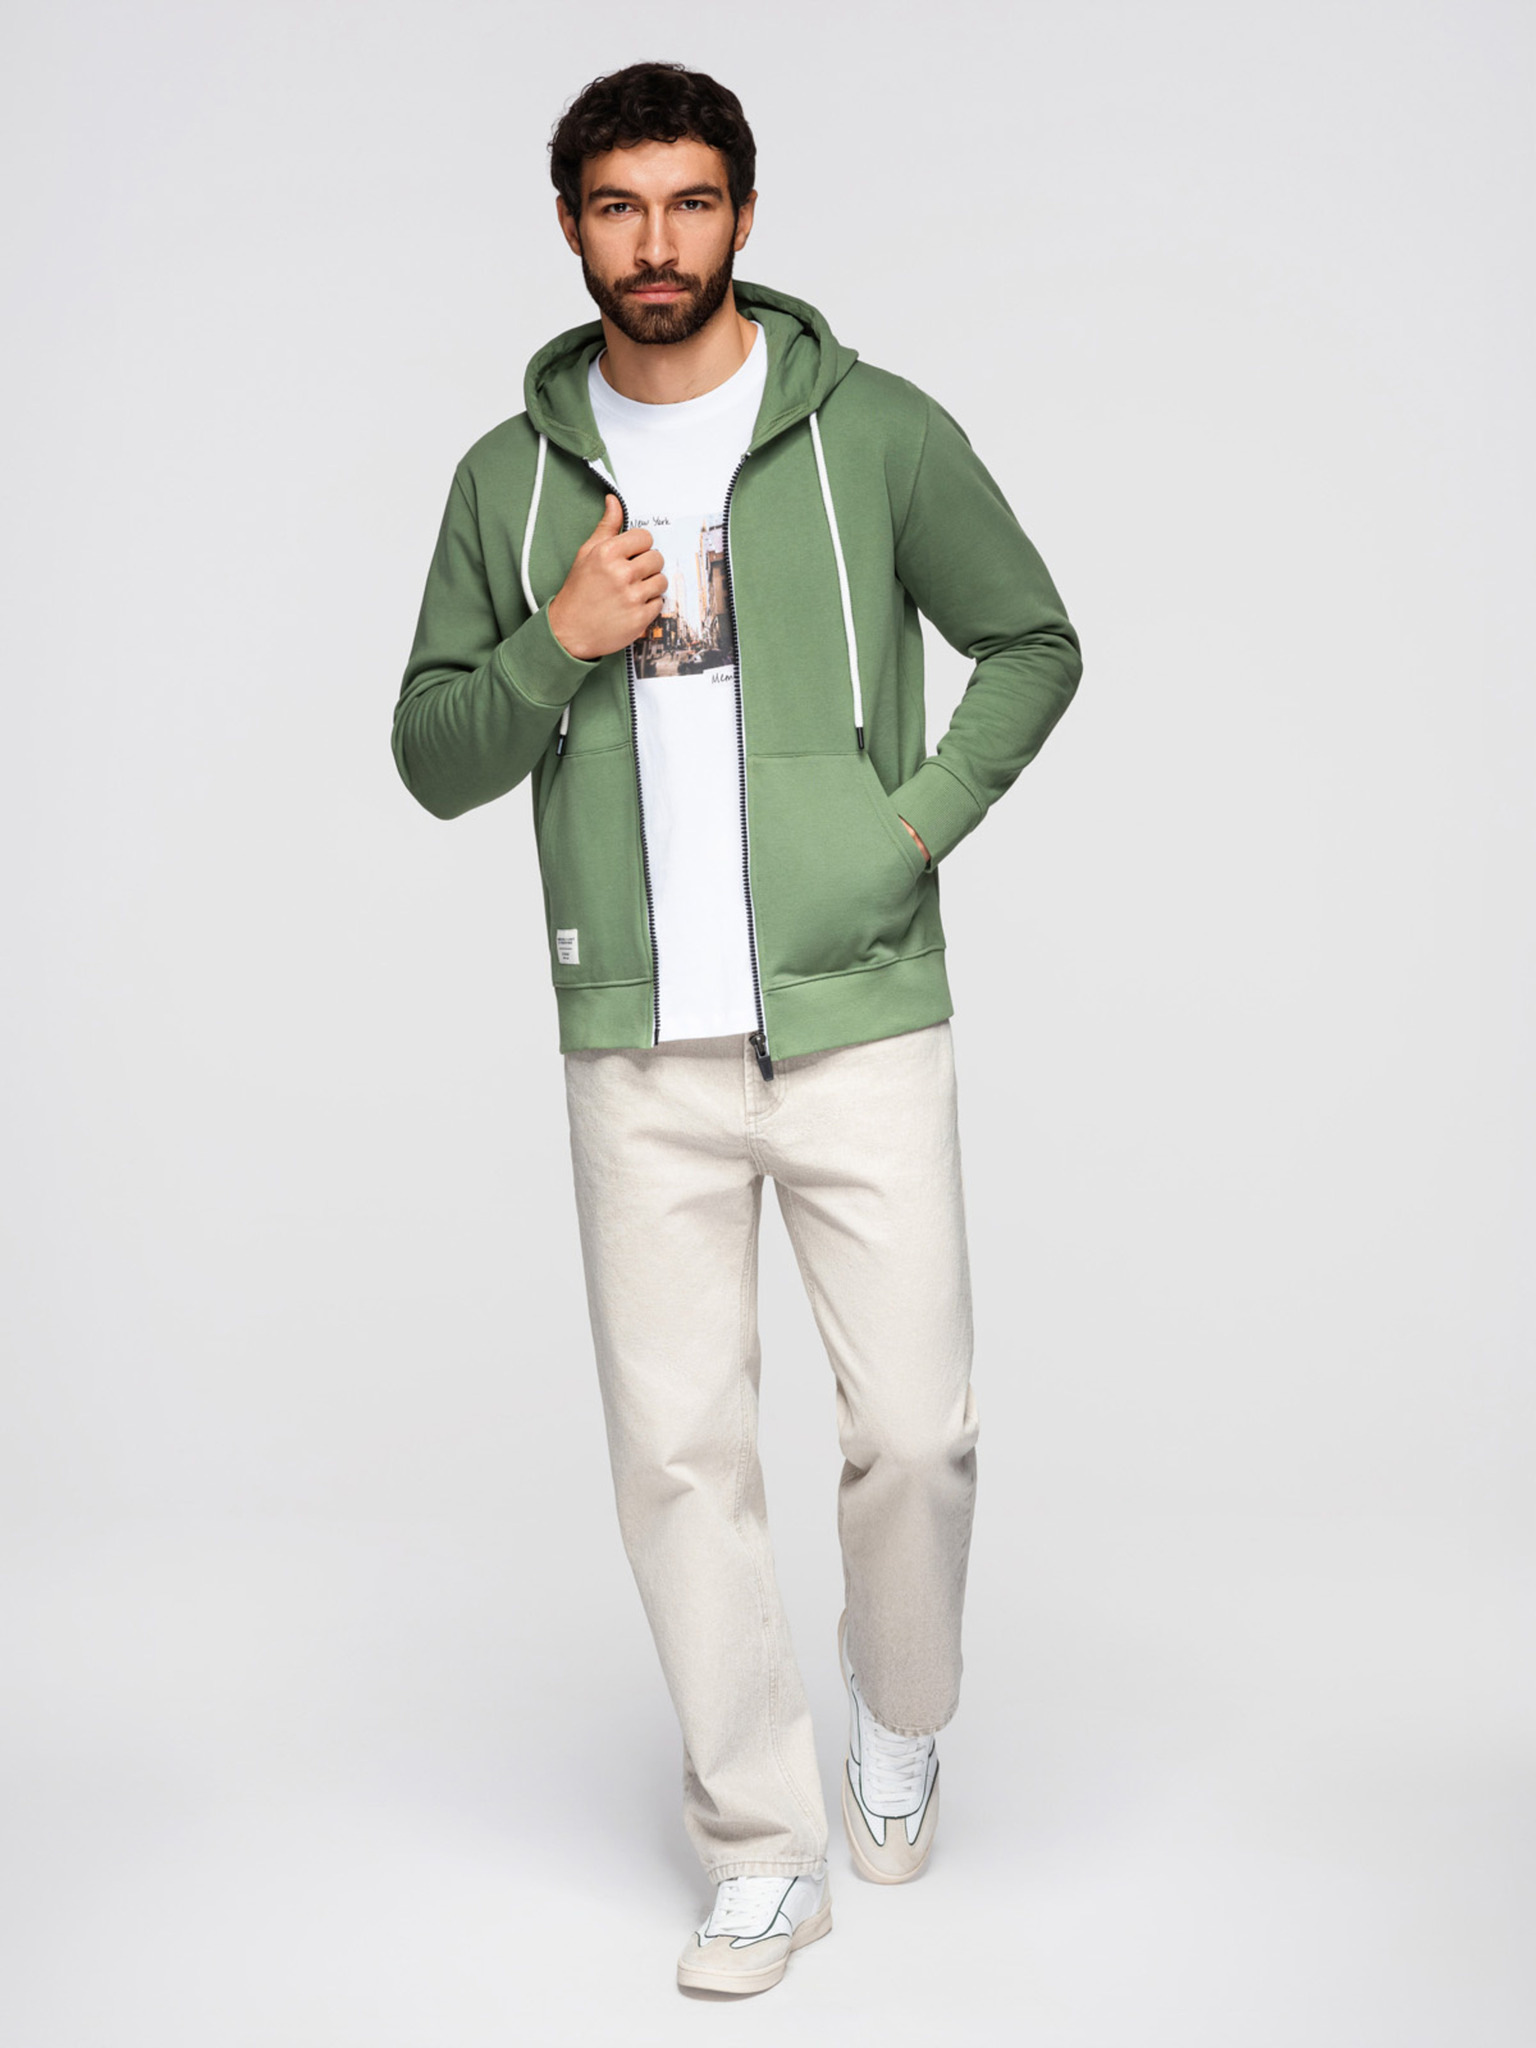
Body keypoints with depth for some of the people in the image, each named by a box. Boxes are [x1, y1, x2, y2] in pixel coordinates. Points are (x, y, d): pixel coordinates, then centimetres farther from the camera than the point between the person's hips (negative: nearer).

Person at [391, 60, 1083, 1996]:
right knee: (680, 1453, 3)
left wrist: (923, 814, -3)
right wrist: (558, 645, -9)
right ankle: (762, 1851, 19)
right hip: (638, 1049, 2)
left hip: (862, 1019, -1)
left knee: (915, 1427, 1)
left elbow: (1034, 640, 11)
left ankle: (897, 1723, 33)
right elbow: (430, 756, 9)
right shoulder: (510, 477, 8)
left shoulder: (877, 431, 2)